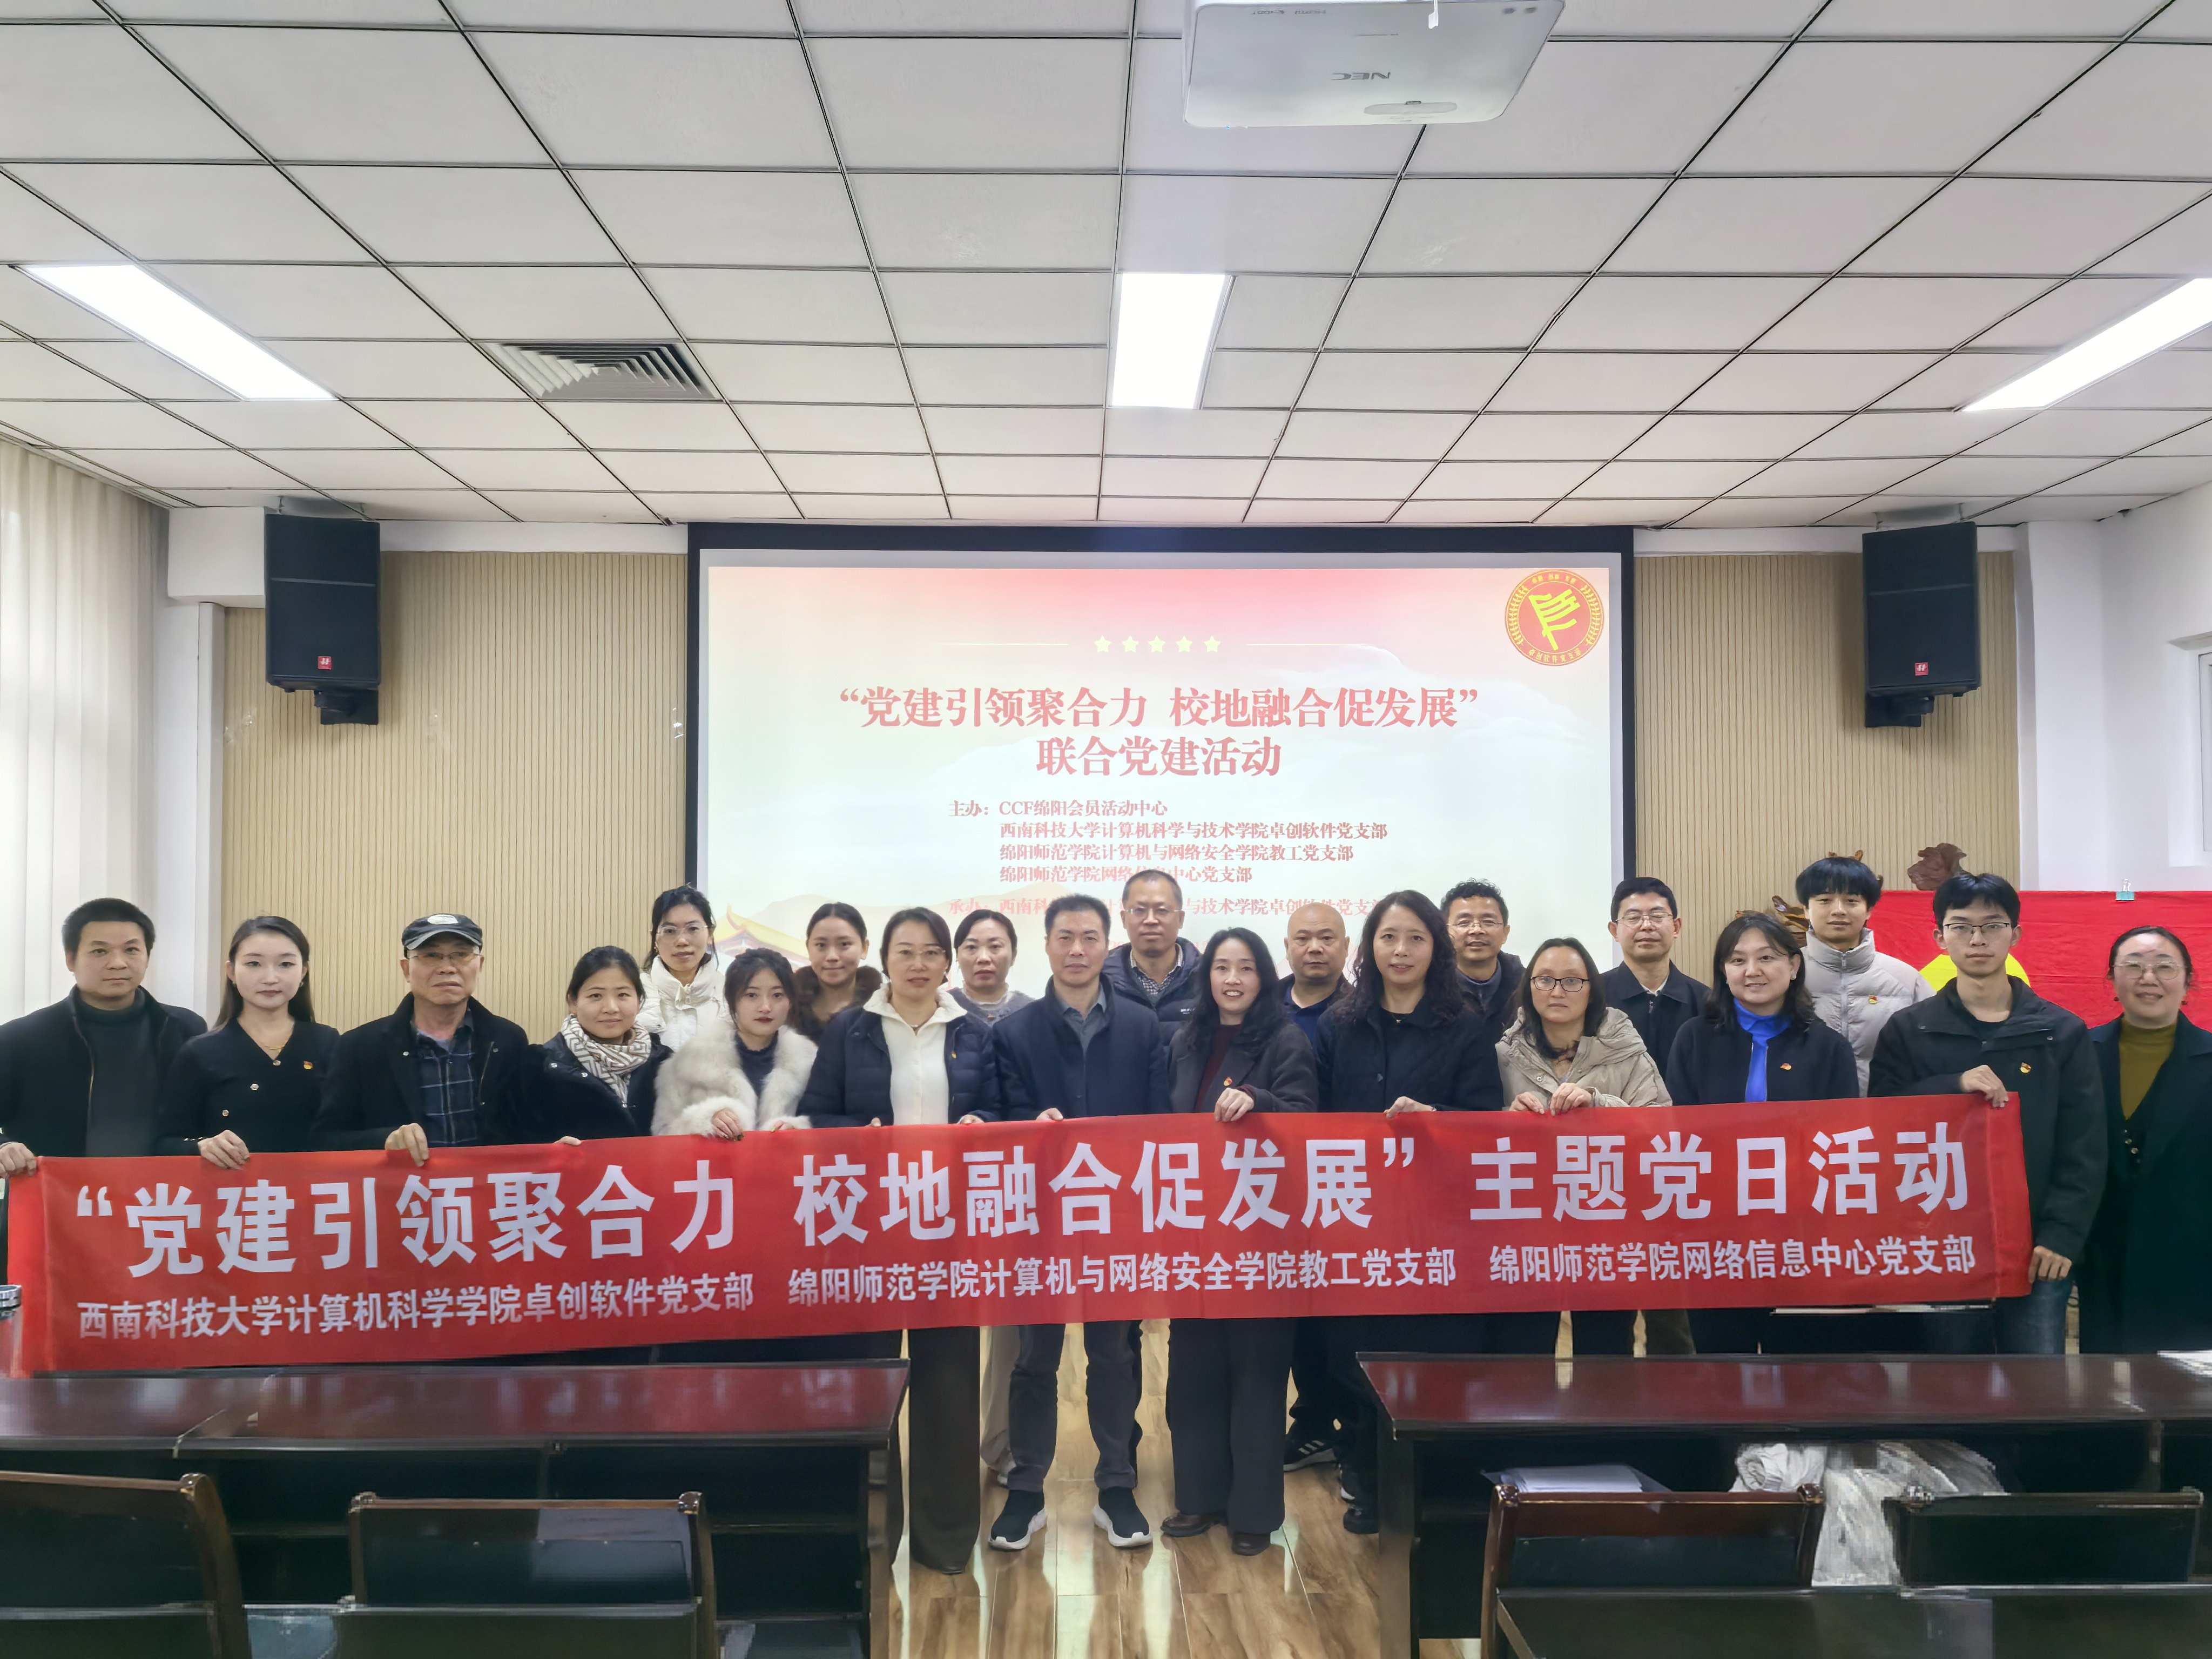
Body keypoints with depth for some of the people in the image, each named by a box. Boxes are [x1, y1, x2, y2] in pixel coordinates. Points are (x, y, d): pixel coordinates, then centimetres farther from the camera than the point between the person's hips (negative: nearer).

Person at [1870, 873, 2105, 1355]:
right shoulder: (1907, 1030, 5)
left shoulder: (2063, 1032, 6)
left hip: (2036, 1249, 0)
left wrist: (2063, 1234, -9)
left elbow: (2084, 1150, 2)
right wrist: (1954, 1085, -17)